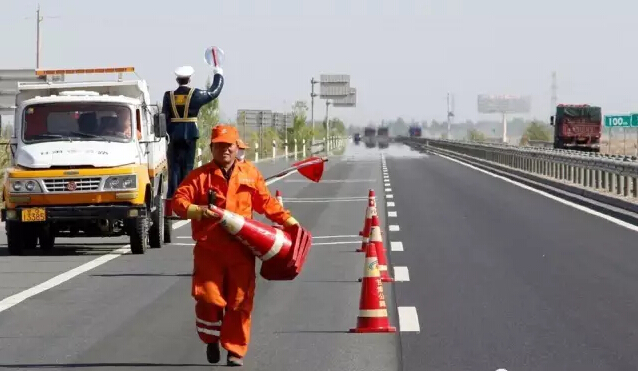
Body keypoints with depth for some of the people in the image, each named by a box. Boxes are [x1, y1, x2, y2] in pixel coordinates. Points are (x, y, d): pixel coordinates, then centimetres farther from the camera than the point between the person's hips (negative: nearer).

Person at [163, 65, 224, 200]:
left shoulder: (169, 96, 0)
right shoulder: (195, 94, -5)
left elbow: (165, 117, 1)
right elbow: (213, 92, 6)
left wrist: (169, 132, 8)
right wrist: (218, 75, 18)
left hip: (174, 136, 1)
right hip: (190, 135, -1)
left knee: (174, 165, 4)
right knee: (188, 166, 4)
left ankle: (172, 194, 0)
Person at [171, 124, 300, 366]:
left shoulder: (250, 174, 10)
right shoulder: (199, 176, 3)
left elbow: (266, 202, 16)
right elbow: (179, 200, -4)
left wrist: (288, 221, 8)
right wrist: (196, 211, -23)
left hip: (241, 250, 2)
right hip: (209, 249, -2)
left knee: (240, 301, 1)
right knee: (208, 298, -8)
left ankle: (235, 350, 12)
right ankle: (211, 340, 19)